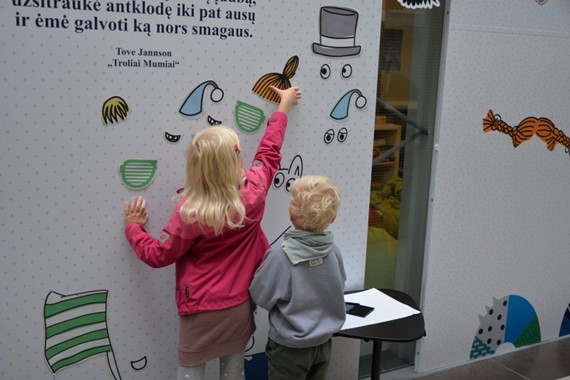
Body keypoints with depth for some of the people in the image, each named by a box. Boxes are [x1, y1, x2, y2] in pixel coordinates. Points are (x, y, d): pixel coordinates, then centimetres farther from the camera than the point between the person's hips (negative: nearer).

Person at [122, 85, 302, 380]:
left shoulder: (191, 211, -22)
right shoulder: (254, 190, -13)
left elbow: (157, 255, -11)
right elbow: (269, 152, 6)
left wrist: (132, 227, 6)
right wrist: (284, 105, 20)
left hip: (201, 311, -4)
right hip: (240, 306, 4)